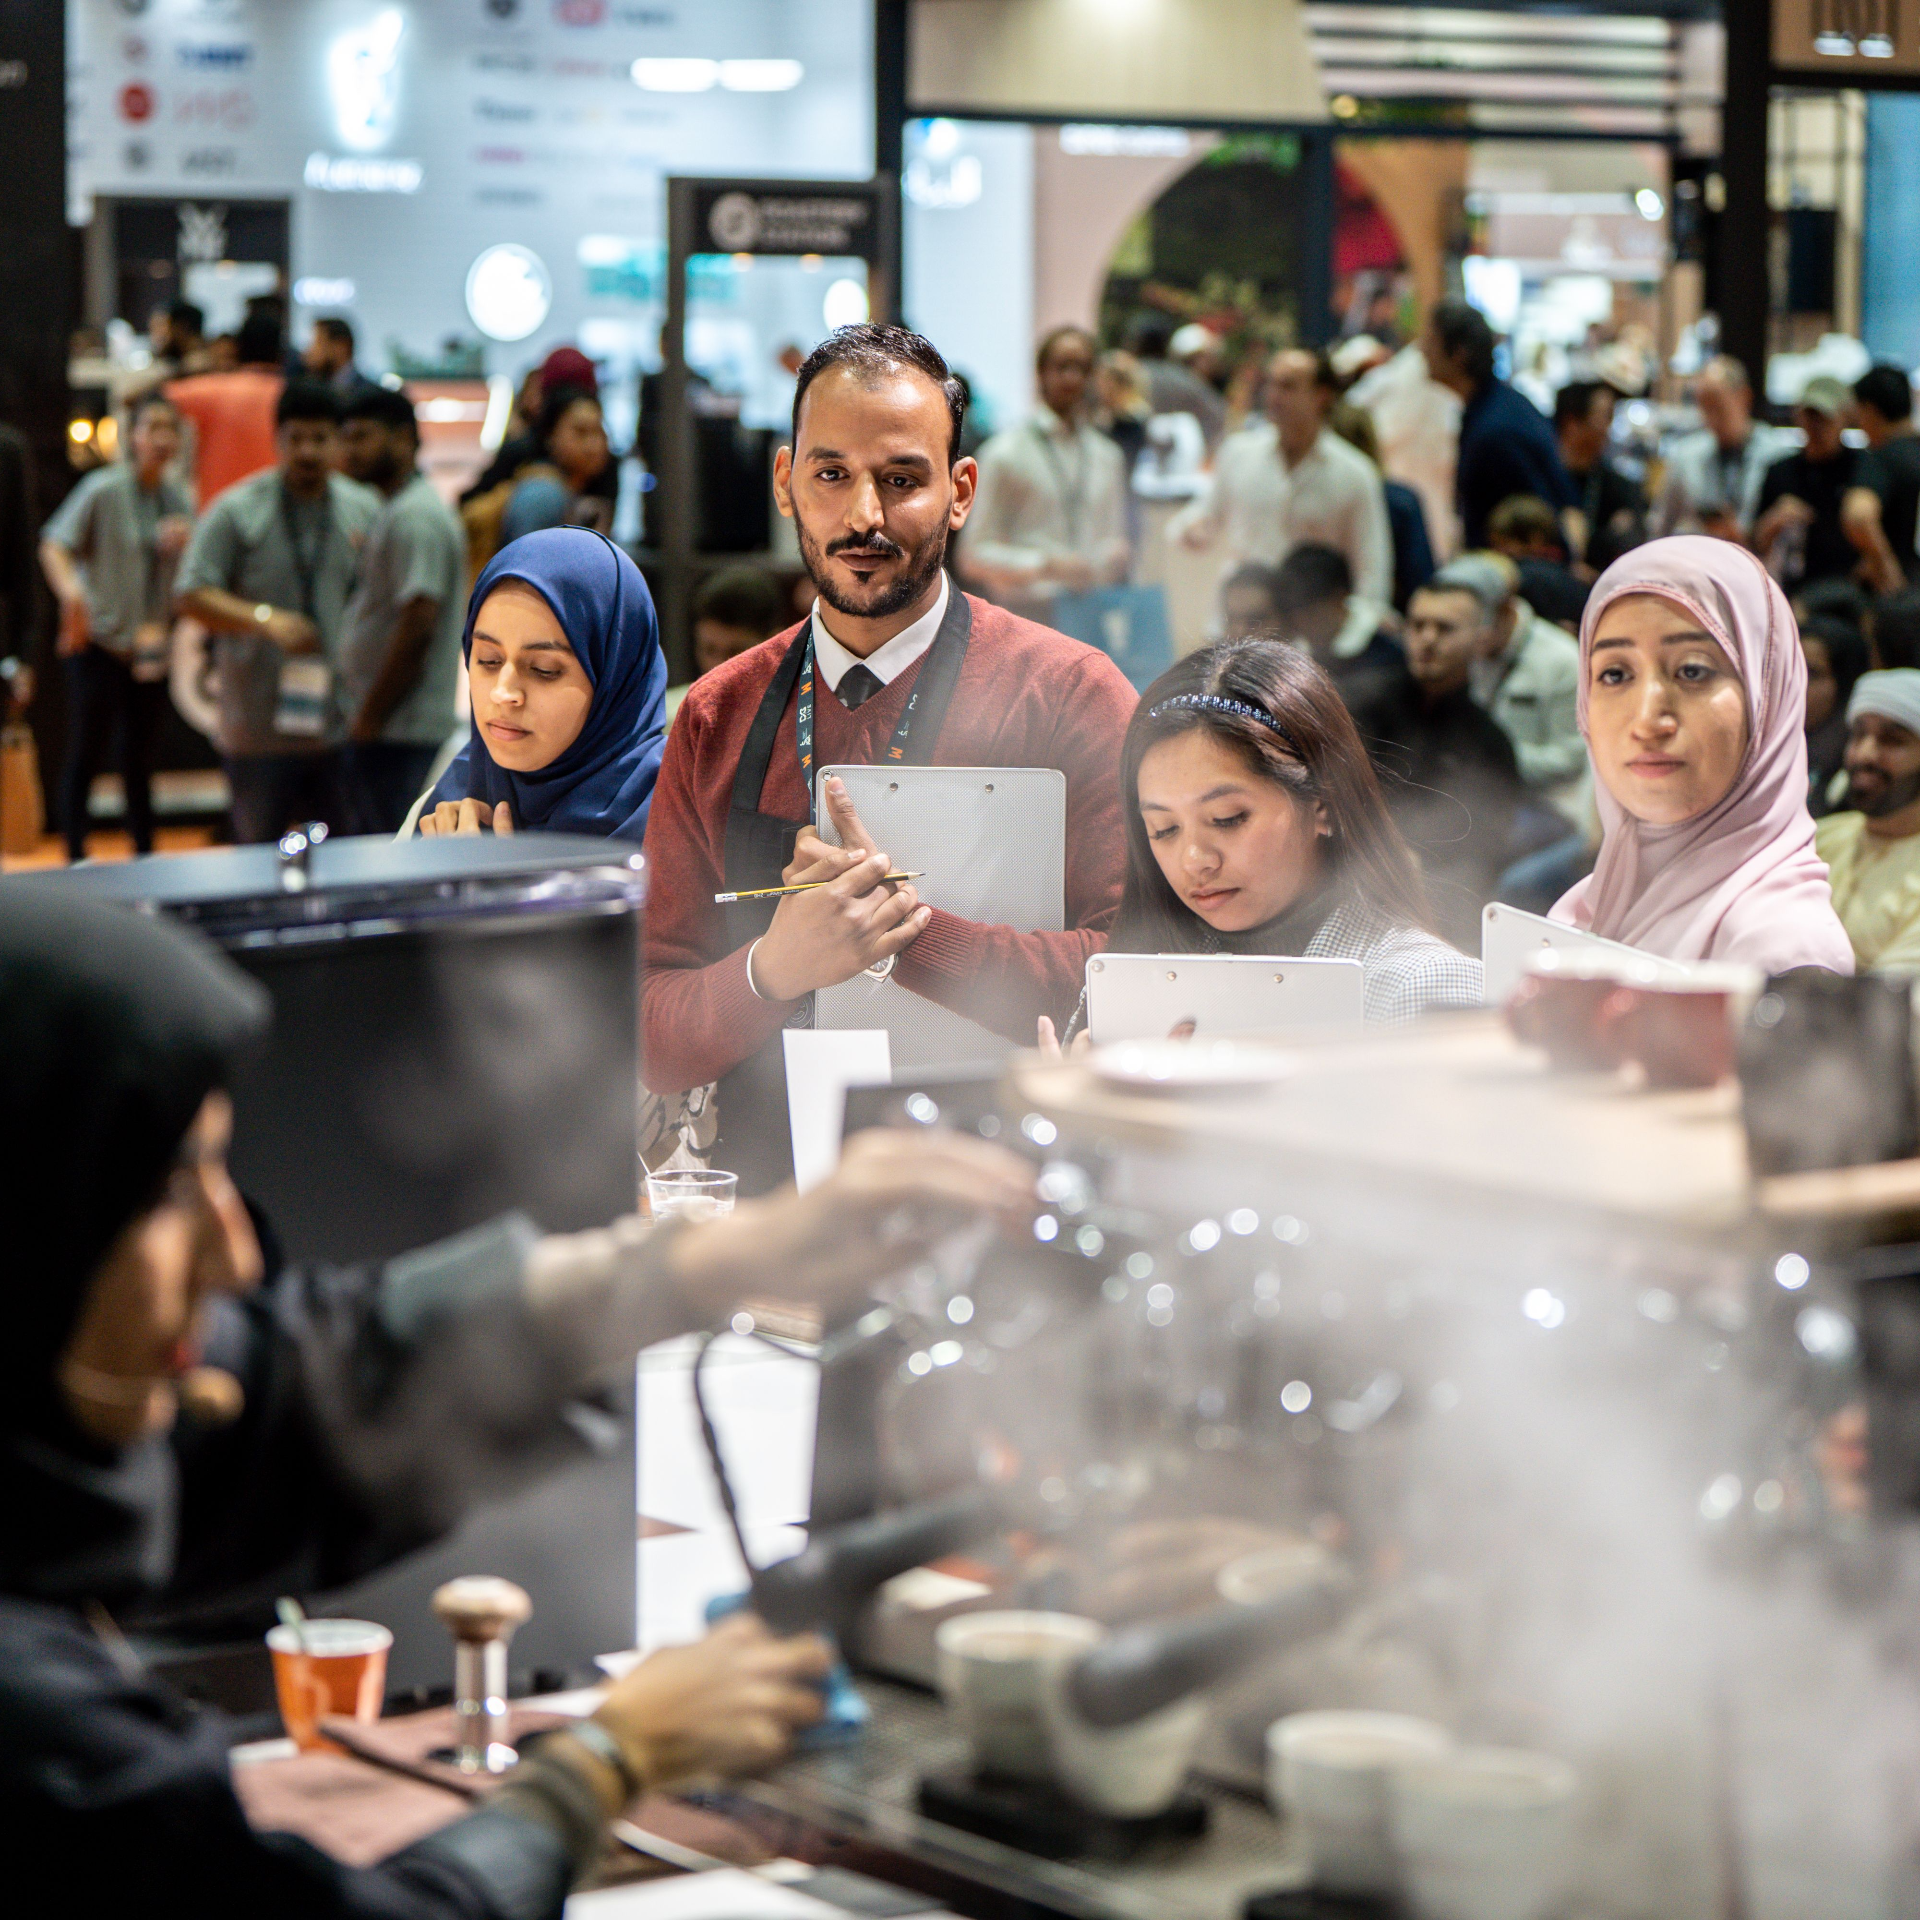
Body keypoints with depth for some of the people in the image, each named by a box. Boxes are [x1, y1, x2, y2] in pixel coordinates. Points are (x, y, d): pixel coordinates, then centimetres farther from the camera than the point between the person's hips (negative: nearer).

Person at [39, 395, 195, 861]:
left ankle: (145, 854, 16)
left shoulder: (180, 499, 10)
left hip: (150, 644, 5)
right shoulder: (103, 490, -7)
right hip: (98, 641, -5)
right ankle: (76, 855, 1)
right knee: (87, 749, -5)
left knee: (141, 756, 10)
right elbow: (54, 546, -12)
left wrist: (185, 543, -6)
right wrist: (70, 589, -30)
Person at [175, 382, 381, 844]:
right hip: (259, 733, -3)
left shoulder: (364, 510, 8)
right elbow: (193, 594, -6)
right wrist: (266, 620, -20)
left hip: (341, 726, 3)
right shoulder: (237, 511, -2)